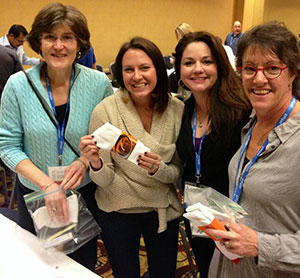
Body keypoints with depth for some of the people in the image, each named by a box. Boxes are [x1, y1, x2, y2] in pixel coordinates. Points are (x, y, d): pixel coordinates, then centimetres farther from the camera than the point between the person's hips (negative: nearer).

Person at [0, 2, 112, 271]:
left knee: (84, 266, 20)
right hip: (35, 195, 1)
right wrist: (46, 183, -20)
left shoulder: (99, 83, -11)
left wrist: (85, 162, -21)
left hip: (85, 193, 0)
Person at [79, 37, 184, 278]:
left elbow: (178, 171, -5)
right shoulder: (105, 111, -17)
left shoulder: (176, 109, -12)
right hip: (117, 212, -2)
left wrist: (158, 169, -26)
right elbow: (105, 180, -13)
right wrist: (96, 163, -34)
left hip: (164, 210, 2)